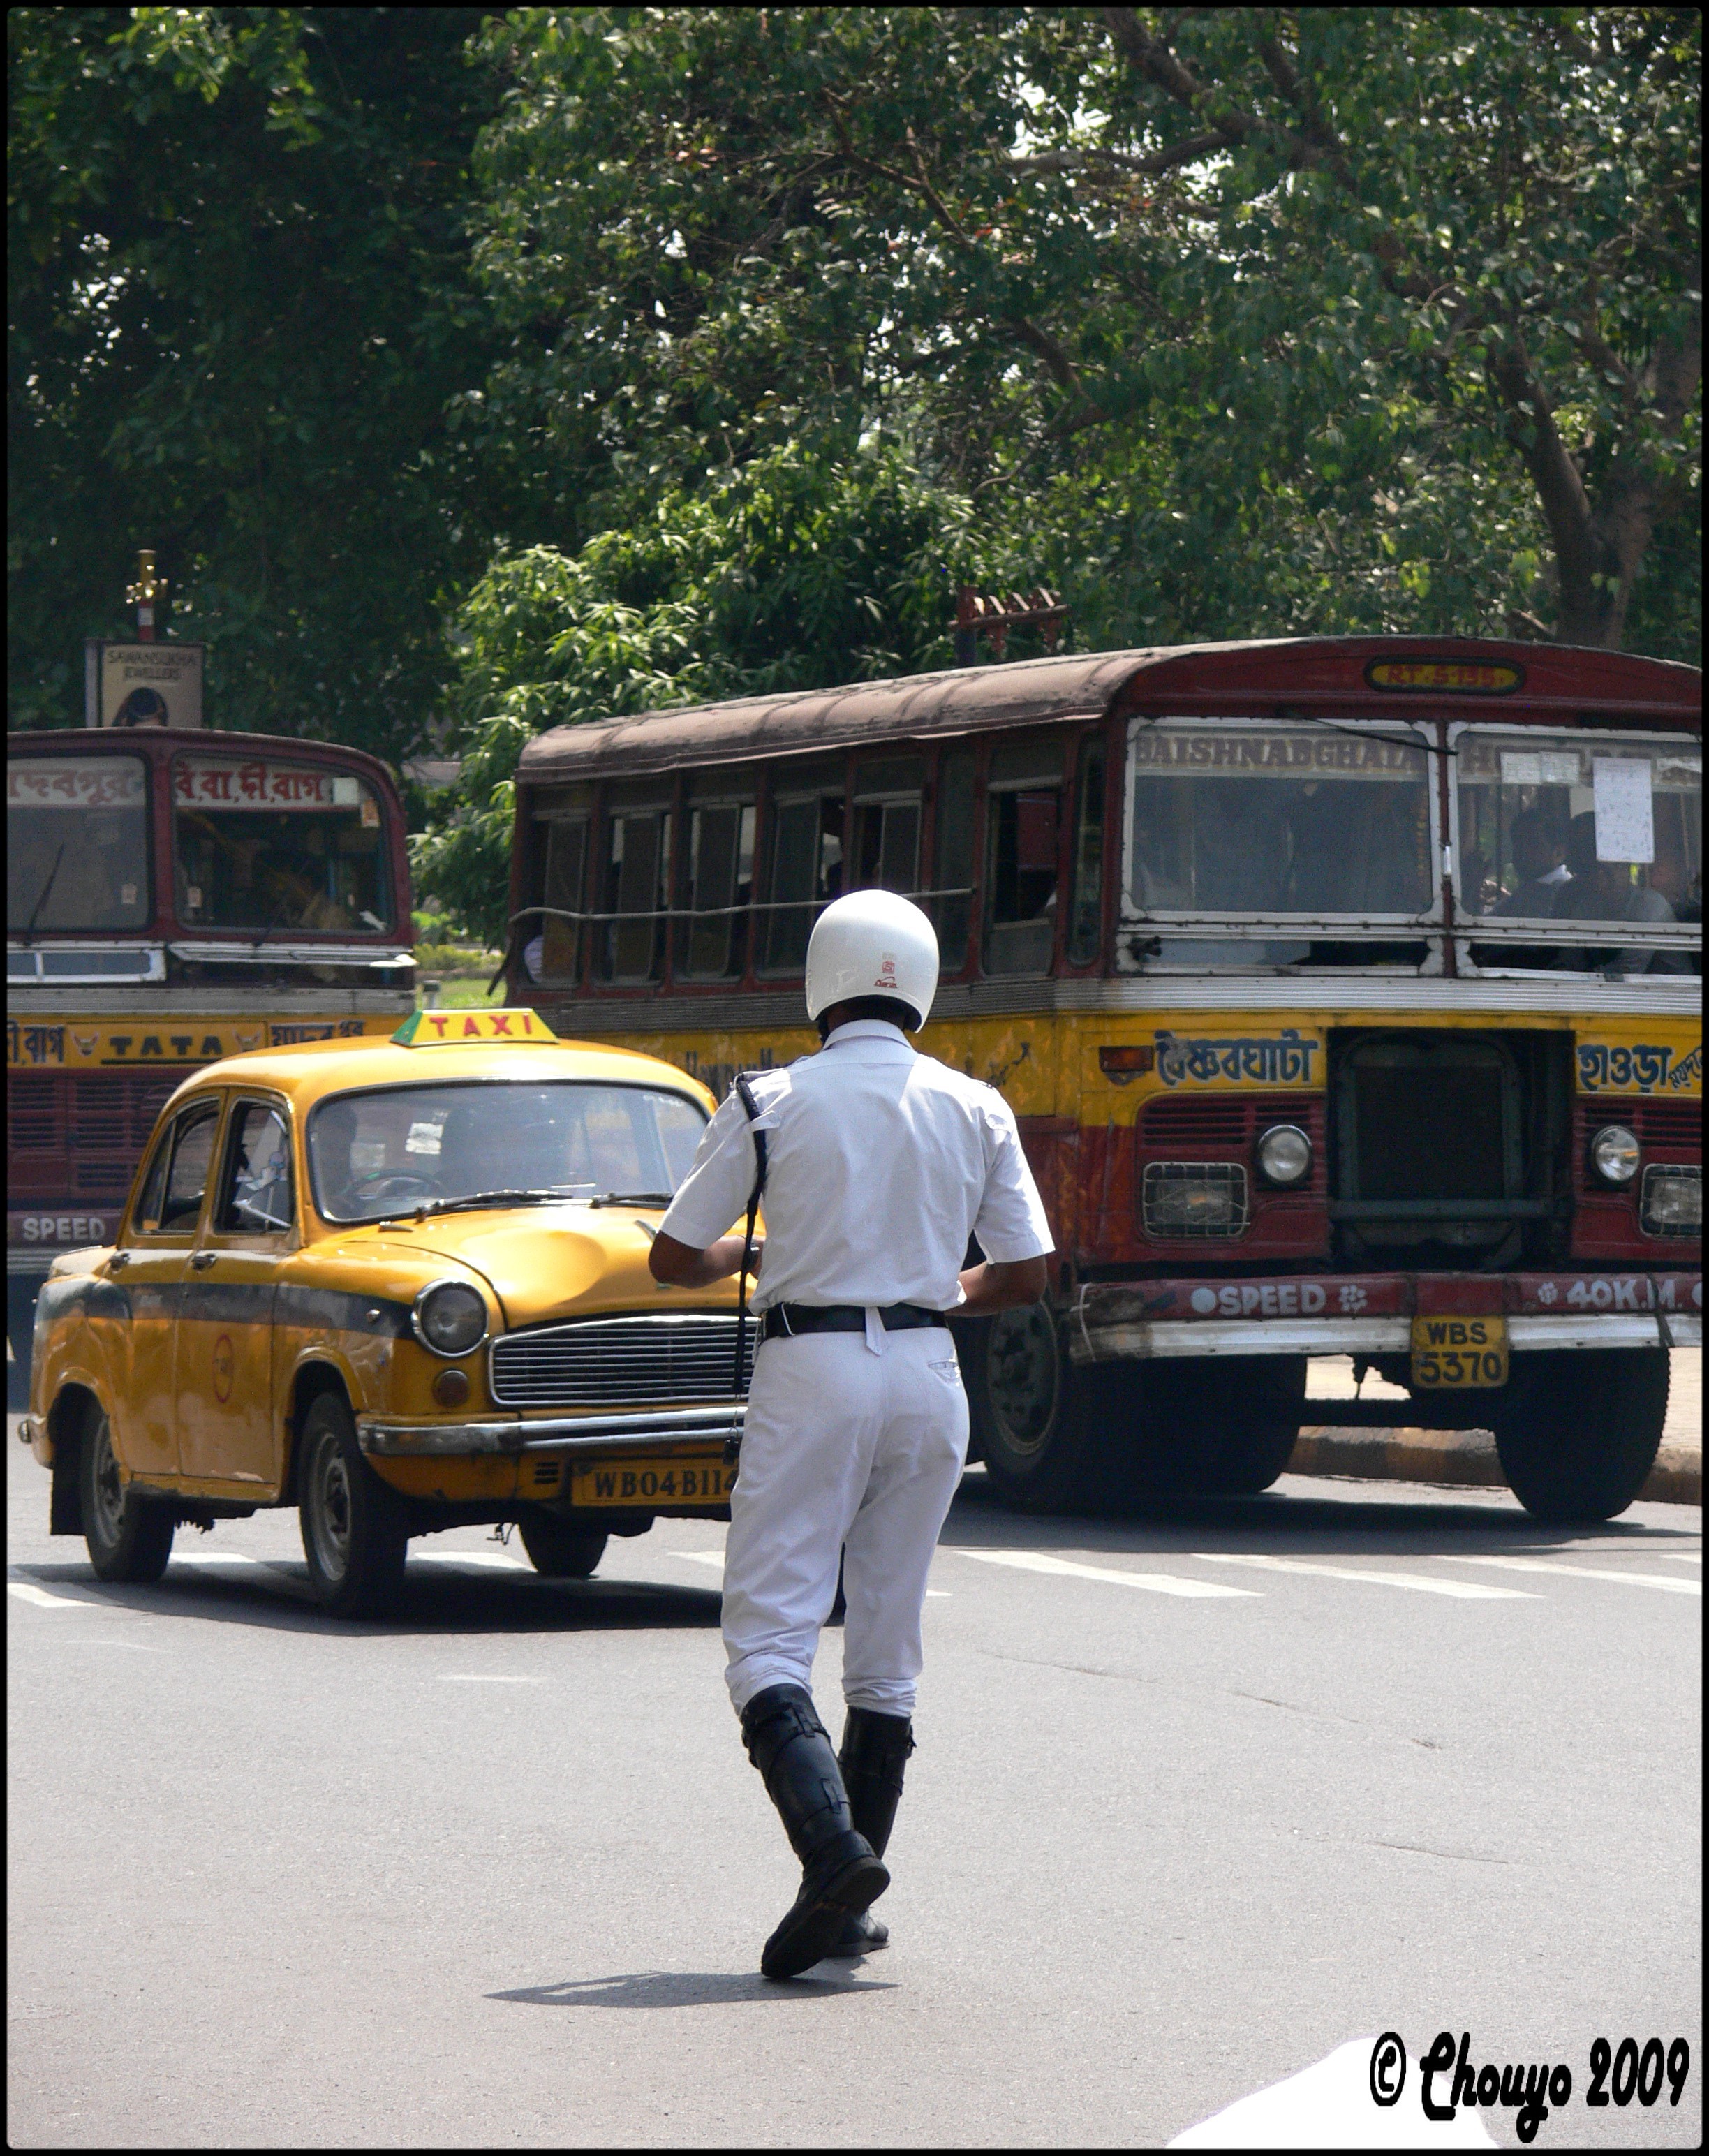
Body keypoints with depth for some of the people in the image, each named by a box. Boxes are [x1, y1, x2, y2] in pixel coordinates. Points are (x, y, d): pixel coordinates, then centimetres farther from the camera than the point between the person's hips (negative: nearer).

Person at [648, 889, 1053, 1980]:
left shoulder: (772, 1102, -4)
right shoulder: (976, 1110, 4)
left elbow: (675, 1261, 0)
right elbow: (1028, 1274, 7)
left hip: (811, 1370, -4)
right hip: (927, 1376, 4)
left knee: (770, 1635, -3)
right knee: (886, 1649, 12)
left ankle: (834, 1847, -26)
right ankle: (853, 1907, 12)